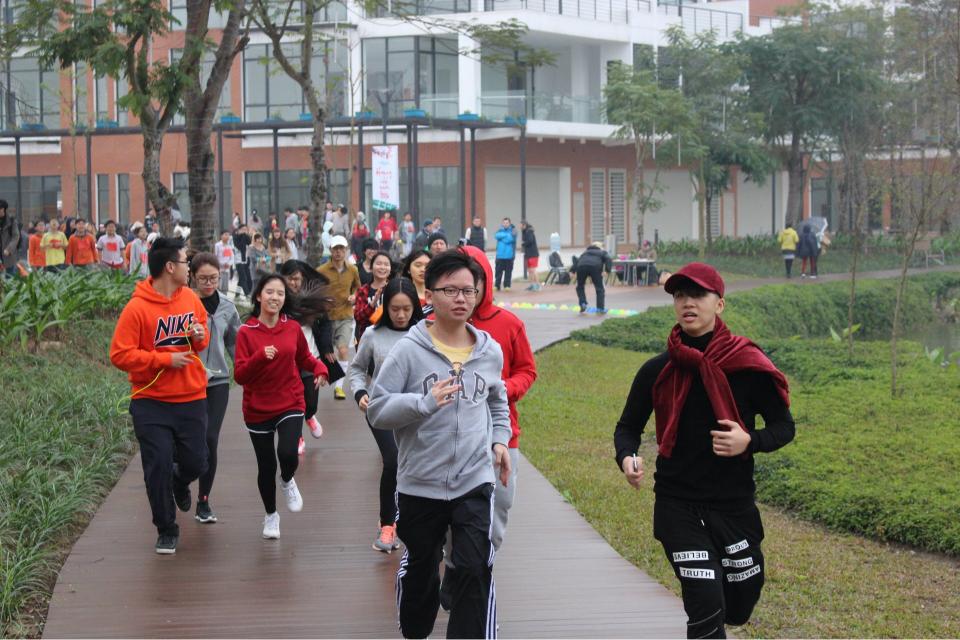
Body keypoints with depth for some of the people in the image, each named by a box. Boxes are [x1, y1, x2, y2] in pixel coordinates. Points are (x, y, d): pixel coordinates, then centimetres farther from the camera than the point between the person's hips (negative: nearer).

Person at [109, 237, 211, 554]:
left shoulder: (190, 298, 3)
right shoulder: (137, 308, -14)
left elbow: (202, 332, 20)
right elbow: (120, 355, -15)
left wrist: (201, 335, -5)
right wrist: (165, 359, -18)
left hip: (191, 399, 4)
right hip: (151, 402, -4)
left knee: (196, 463, 7)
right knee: (158, 468, -2)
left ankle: (180, 482, 44)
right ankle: (167, 531, 15)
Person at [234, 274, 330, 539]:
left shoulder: (293, 327, -2)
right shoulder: (246, 332, -9)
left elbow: (303, 357, 16)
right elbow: (240, 376, -13)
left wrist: (320, 368, -4)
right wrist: (260, 357, -29)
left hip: (290, 404, 1)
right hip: (258, 410, -1)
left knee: (288, 454, -22)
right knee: (266, 466, 9)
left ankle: (287, 482, 15)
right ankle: (270, 515, 36)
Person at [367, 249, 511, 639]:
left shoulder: (490, 351, 4)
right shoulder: (408, 350, -9)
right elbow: (377, 411, -12)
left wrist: (499, 440, 9)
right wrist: (425, 402, -25)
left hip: (475, 481, 1)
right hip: (419, 484, -1)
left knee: (476, 570, -10)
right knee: (419, 568, 16)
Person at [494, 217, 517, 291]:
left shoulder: (513, 231, 2)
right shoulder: (500, 230, 12)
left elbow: (508, 240, -13)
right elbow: (496, 235, -10)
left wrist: (502, 236, -6)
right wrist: (507, 235, -11)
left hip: (509, 255, -2)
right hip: (500, 255, 2)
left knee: (508, 271, 2)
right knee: (498, 271, 2)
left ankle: (507, 286, 9)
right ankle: (497, 285, 8)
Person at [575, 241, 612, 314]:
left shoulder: (585, 252, 39)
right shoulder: (602, 252, 29)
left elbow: (577, 261, 26)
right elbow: (608, 260, 8)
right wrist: (607, 271, -1)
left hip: (581, 266, 2)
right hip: (595, 267, -2)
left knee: (580, 287, 22)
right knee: (599, 288, 9)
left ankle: (582, 303, 10)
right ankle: (600, 308, 6)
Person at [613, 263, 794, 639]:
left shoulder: (748, 366, -6)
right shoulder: (657, 371, -3)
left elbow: (784, 427, 3)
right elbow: (628, 427, 10)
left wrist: (749, 441, -19)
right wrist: (627, 457, -13)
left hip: (735, 505, 1)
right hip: (678, 506, -1)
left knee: (739, 608, 13)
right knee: (707, 608, -11)